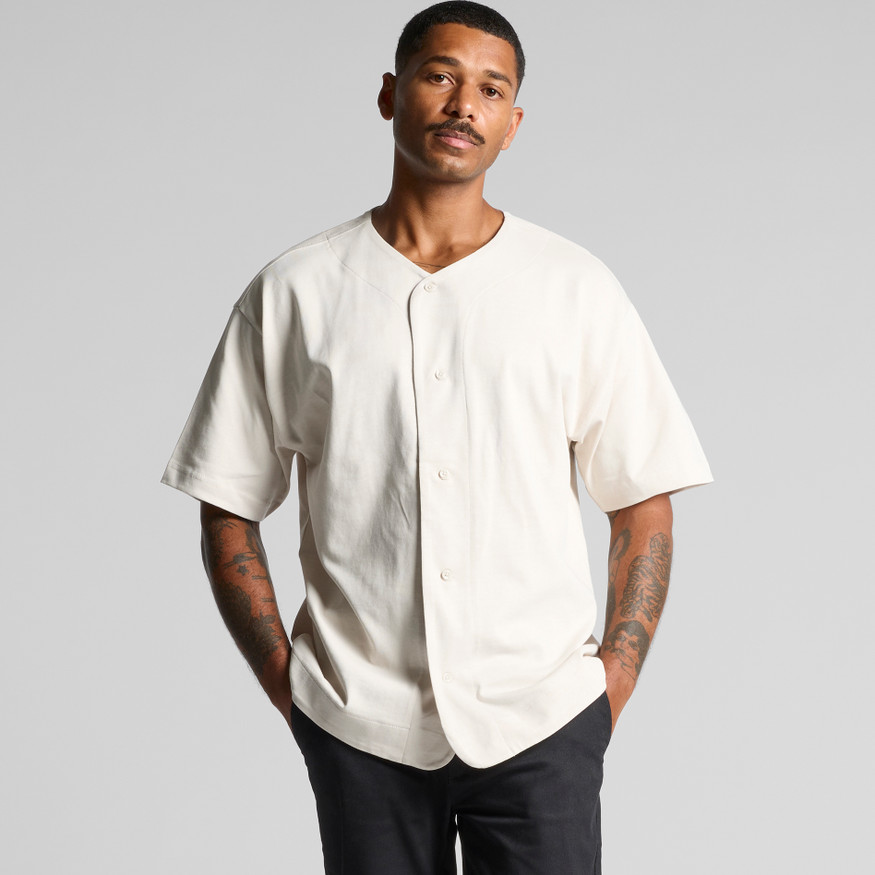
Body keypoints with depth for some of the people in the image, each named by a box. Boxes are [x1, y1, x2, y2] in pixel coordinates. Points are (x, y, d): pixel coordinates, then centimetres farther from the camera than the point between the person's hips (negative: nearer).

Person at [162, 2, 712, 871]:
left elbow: (642, 501, 5)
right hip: (358, 727, 0)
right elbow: (228, 511, 5)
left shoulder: (576, 288, 3)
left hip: (539, 720, 0)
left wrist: (614, 684, -2)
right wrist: (285, 684, -1)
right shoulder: (294, 292, 2)